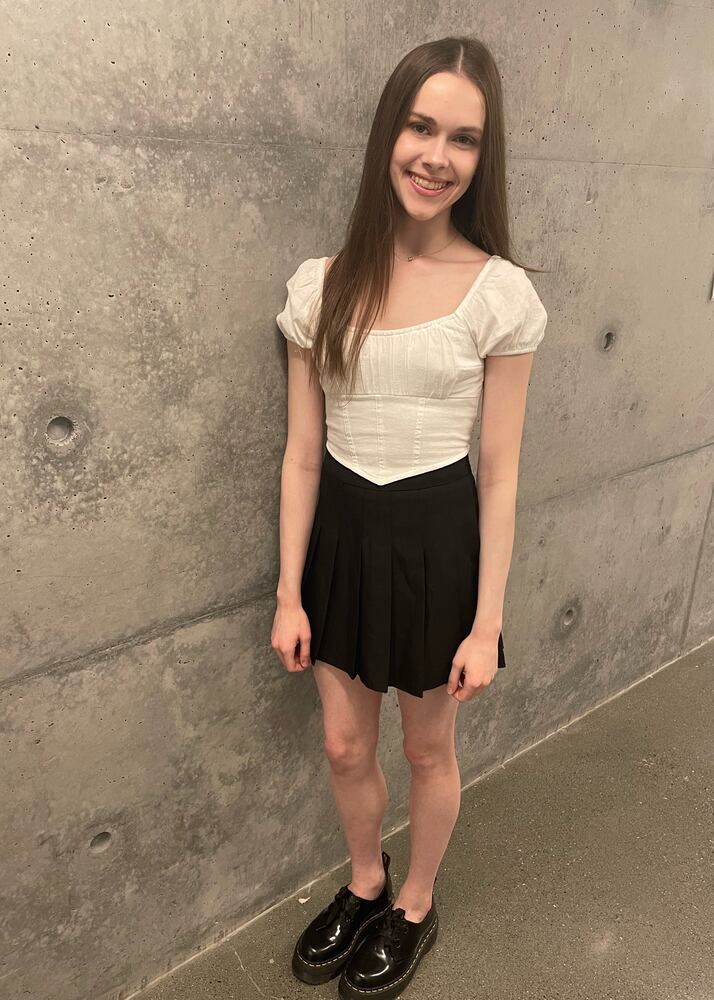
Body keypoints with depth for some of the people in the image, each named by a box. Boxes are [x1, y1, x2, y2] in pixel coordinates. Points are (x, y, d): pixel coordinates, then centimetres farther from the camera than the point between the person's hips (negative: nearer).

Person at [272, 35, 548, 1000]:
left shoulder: (501, 293, -10)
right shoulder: (322, 286, -3)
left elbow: (500, 474, -7)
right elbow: (302, 454, 0)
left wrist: (487, 621, -8)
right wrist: (289, 592, 0)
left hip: (439, 537, -2)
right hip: (342, 532, 3)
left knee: (429, 749, 18)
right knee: (345, 747, 19)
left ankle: (415, 907, 47)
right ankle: (365, 884, 51)